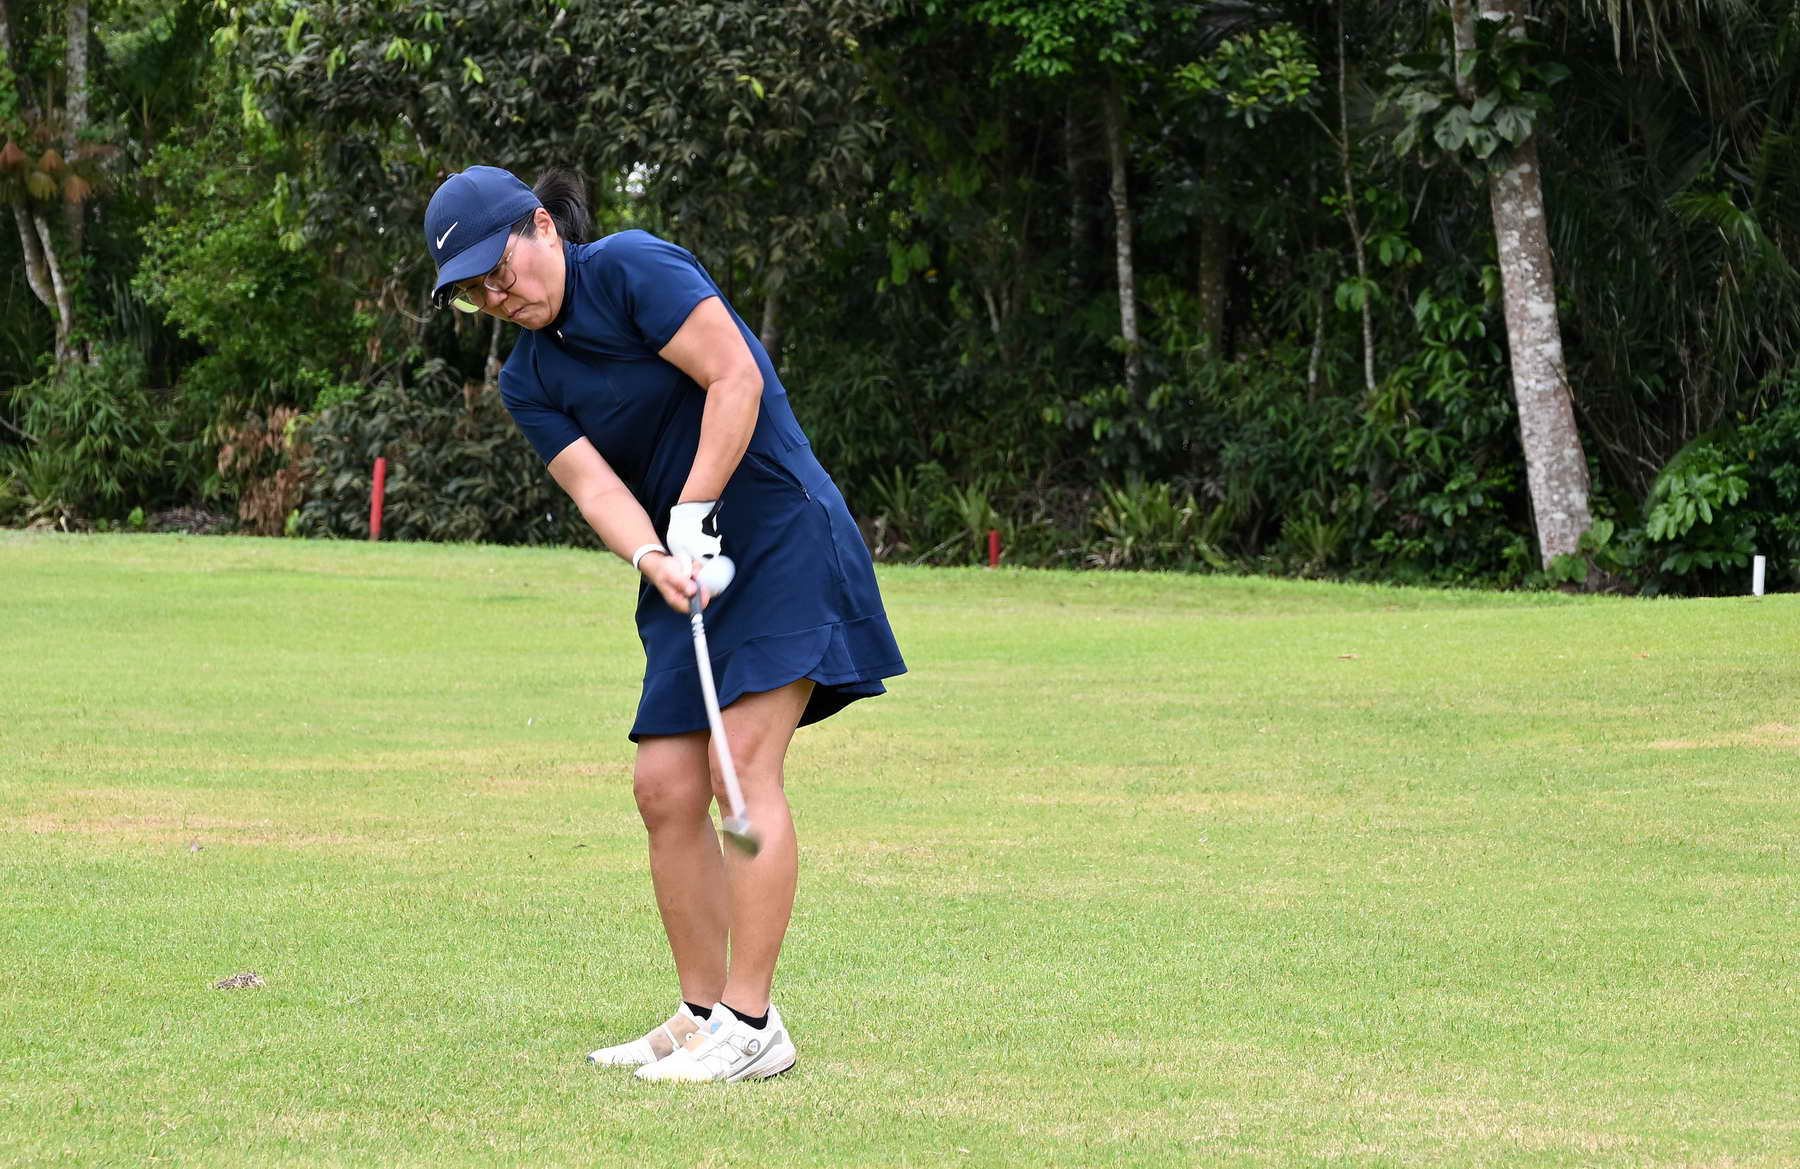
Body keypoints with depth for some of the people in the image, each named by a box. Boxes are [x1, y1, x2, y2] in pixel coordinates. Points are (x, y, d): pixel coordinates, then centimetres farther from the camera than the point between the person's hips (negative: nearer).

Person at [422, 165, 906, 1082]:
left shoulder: (632, 269, -9)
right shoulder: (527, 382, 9)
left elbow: (735, 377, -16)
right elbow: (596, 487, -4)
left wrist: (694, 512, -17)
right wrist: (654, 559, -24)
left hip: (784, 539, -7)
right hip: (687, 577, 7)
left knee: (743, 764, -15)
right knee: (665, 786, 0)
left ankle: (752, 1024, -16)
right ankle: (702, 1016, 8)